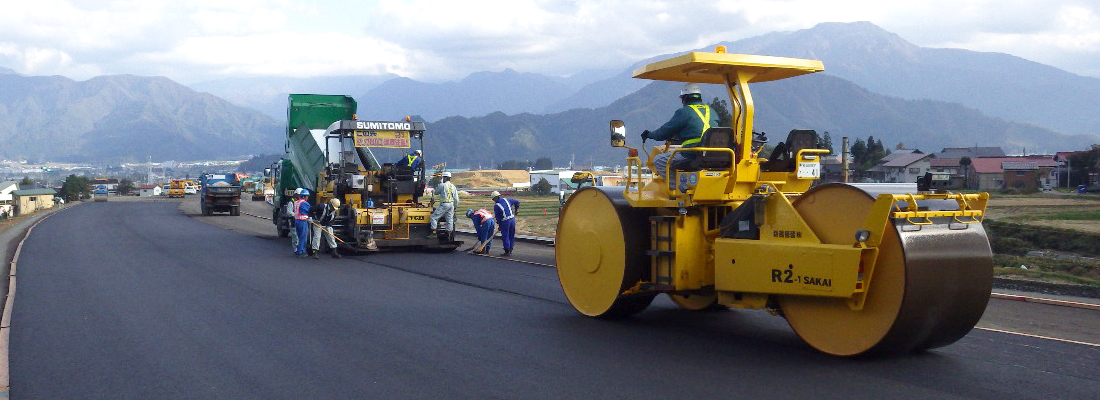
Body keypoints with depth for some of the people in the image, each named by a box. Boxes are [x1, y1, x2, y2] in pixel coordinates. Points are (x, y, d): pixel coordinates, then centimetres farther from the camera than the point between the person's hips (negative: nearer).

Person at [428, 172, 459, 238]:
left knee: (434, 217, -1)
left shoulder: (442, 185, -9)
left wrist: (437, 187, 23)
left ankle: (434, 233, -6)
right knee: (450, 219, 10)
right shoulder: (453, 186, 11)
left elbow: (436, 192, 6)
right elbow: (456, 199, 12)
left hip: (444, 204, -7)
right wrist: (455, 207, 21)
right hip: (451, 204, 7)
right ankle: (449, 235, 11)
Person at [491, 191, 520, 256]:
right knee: (511, 236, 14)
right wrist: (516, 210, 30)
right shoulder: (506, 200, 8)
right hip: (512, 219, 5)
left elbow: (497, 217, -2)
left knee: (505, 237, 3)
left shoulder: (496, 206, -6)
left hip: (505, 221, -5)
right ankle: (510, 250, 20)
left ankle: (507, 252, 4)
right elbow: (517, 202, 15)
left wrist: (499, 225, 11)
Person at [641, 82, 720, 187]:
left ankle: (676, 186, -10)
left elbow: (666, 130, 4)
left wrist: (650, 134, 23)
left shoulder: (684, 112, -3)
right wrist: (678, 137, 42)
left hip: (692, 154, -8)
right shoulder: (711, 112, 18)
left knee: (658, 160, 3)